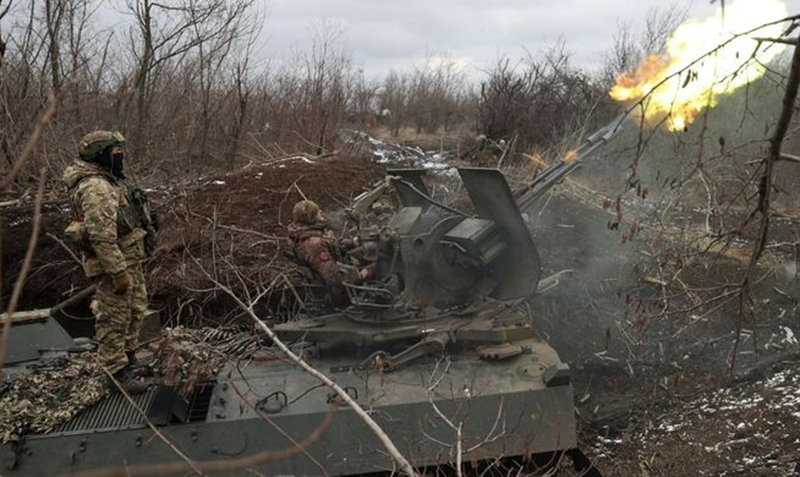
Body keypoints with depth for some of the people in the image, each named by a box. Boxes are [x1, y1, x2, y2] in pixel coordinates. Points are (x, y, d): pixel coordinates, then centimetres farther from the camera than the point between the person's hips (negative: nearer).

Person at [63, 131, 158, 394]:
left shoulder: (109, 181, 13)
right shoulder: (95, 187, -21)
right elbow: (101, 235, -27)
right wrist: (118, 271, -27)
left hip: (130, 261, 11)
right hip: (113, 265, -11)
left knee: (135, 311, 22)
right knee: (115, 319, 0)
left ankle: (129, 357, 38)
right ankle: (116, 372, 10)